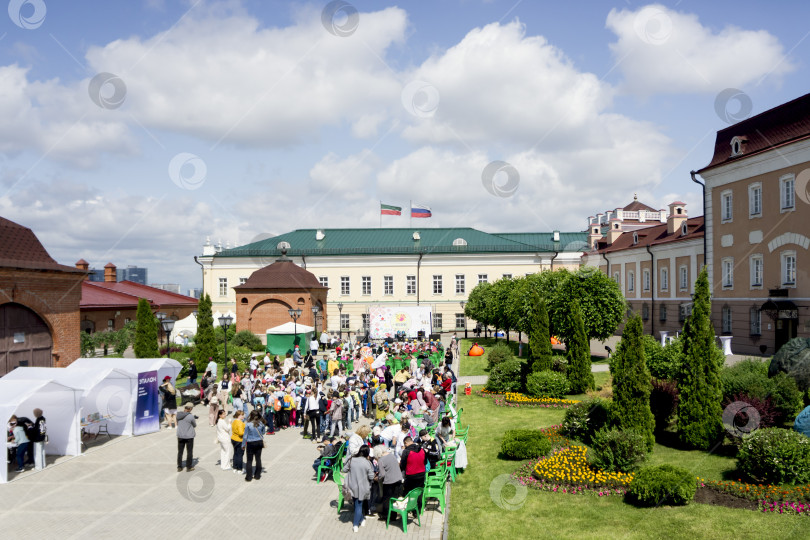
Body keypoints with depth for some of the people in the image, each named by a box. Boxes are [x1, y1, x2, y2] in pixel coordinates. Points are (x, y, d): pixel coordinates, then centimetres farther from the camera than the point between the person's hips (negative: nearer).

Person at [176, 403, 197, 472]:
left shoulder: (179, 415, -3)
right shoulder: (190, 416, -19)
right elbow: (194, 425, -5)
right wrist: (194, 419, 15)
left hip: (180, 436, 4)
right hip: (189, 436, -4)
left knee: (180, 452, 13)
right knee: (189, 452, 10)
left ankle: (179, 467, 17)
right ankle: (189, 467, 16)